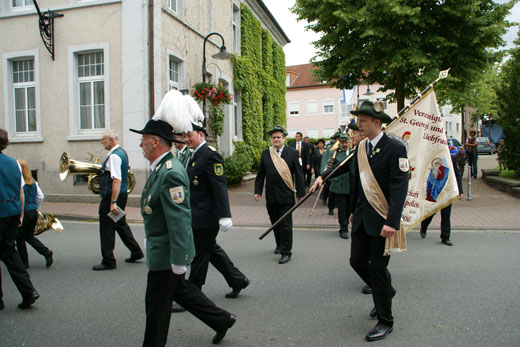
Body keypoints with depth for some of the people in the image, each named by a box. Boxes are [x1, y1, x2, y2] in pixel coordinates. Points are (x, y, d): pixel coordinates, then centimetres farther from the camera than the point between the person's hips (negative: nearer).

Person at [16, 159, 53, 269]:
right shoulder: (33, 182, 5)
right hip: (33, 212, 6)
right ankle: (46, 252, 1)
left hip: (22, 213, -6)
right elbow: (40, 197, 8)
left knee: (20, 238, 10)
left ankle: (24, 262, 18)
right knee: (29, 236, 19)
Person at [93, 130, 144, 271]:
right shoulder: (121, 152, 13)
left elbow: (117, 180, -26)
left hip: (111, 196, -10)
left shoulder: (114, 156, -18)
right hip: (122, 195, 10)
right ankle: (136, 252, 26)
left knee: (107, 228, 0)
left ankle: (108, 261, 9)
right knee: (121, 224, 20)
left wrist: (113, 202, -28)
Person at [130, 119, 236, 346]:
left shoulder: (170, 172, -25)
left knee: (157, 304, 8)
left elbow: (179, 220, -28)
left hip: (165, 253, -10)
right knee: (180, 290, 22)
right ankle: (221, 320, 33)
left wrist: (179, 259, -25)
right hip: (161, 248, 10)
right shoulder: (160, 167, 8)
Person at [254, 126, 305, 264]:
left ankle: (286, 252, 8)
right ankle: (279, 244, 37)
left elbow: (299, 174, -2)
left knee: (286, 224, -2)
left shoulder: (293, 153, -2)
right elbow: (260, 174, 9)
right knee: (275, 222, 16)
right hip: (271, 195, 4)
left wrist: (301, 193, -5)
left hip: (286, 195, -3)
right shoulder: (265, 153, 6)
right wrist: (257, 191, 3)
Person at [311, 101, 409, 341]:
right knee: (357, 261, 11)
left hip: (383, 220, -7)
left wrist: (392, 222, -24)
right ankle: (385, 292, 39)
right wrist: (353, 210, 20)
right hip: (362, 217, 7)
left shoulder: (395, 148, -13)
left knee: (377, 267, 1)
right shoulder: (361, 147, 9)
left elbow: (399, 187, -18)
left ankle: (385, 321, 19)